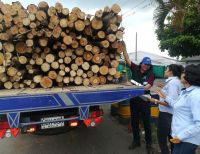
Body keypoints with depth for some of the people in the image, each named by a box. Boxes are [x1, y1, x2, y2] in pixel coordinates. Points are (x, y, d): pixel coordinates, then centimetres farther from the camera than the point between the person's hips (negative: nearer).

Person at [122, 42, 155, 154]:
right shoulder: (135, 69, 1)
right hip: (134, 100, 3)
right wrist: (124, 47, -9)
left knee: (147, 122, 7)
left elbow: (147, 87, -16)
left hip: (144, 101, -2)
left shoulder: (150, 74, -4)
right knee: (134, 121, 14)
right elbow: (127, 59, -3)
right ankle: (136, 141, 32)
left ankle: (149, 144, 24)